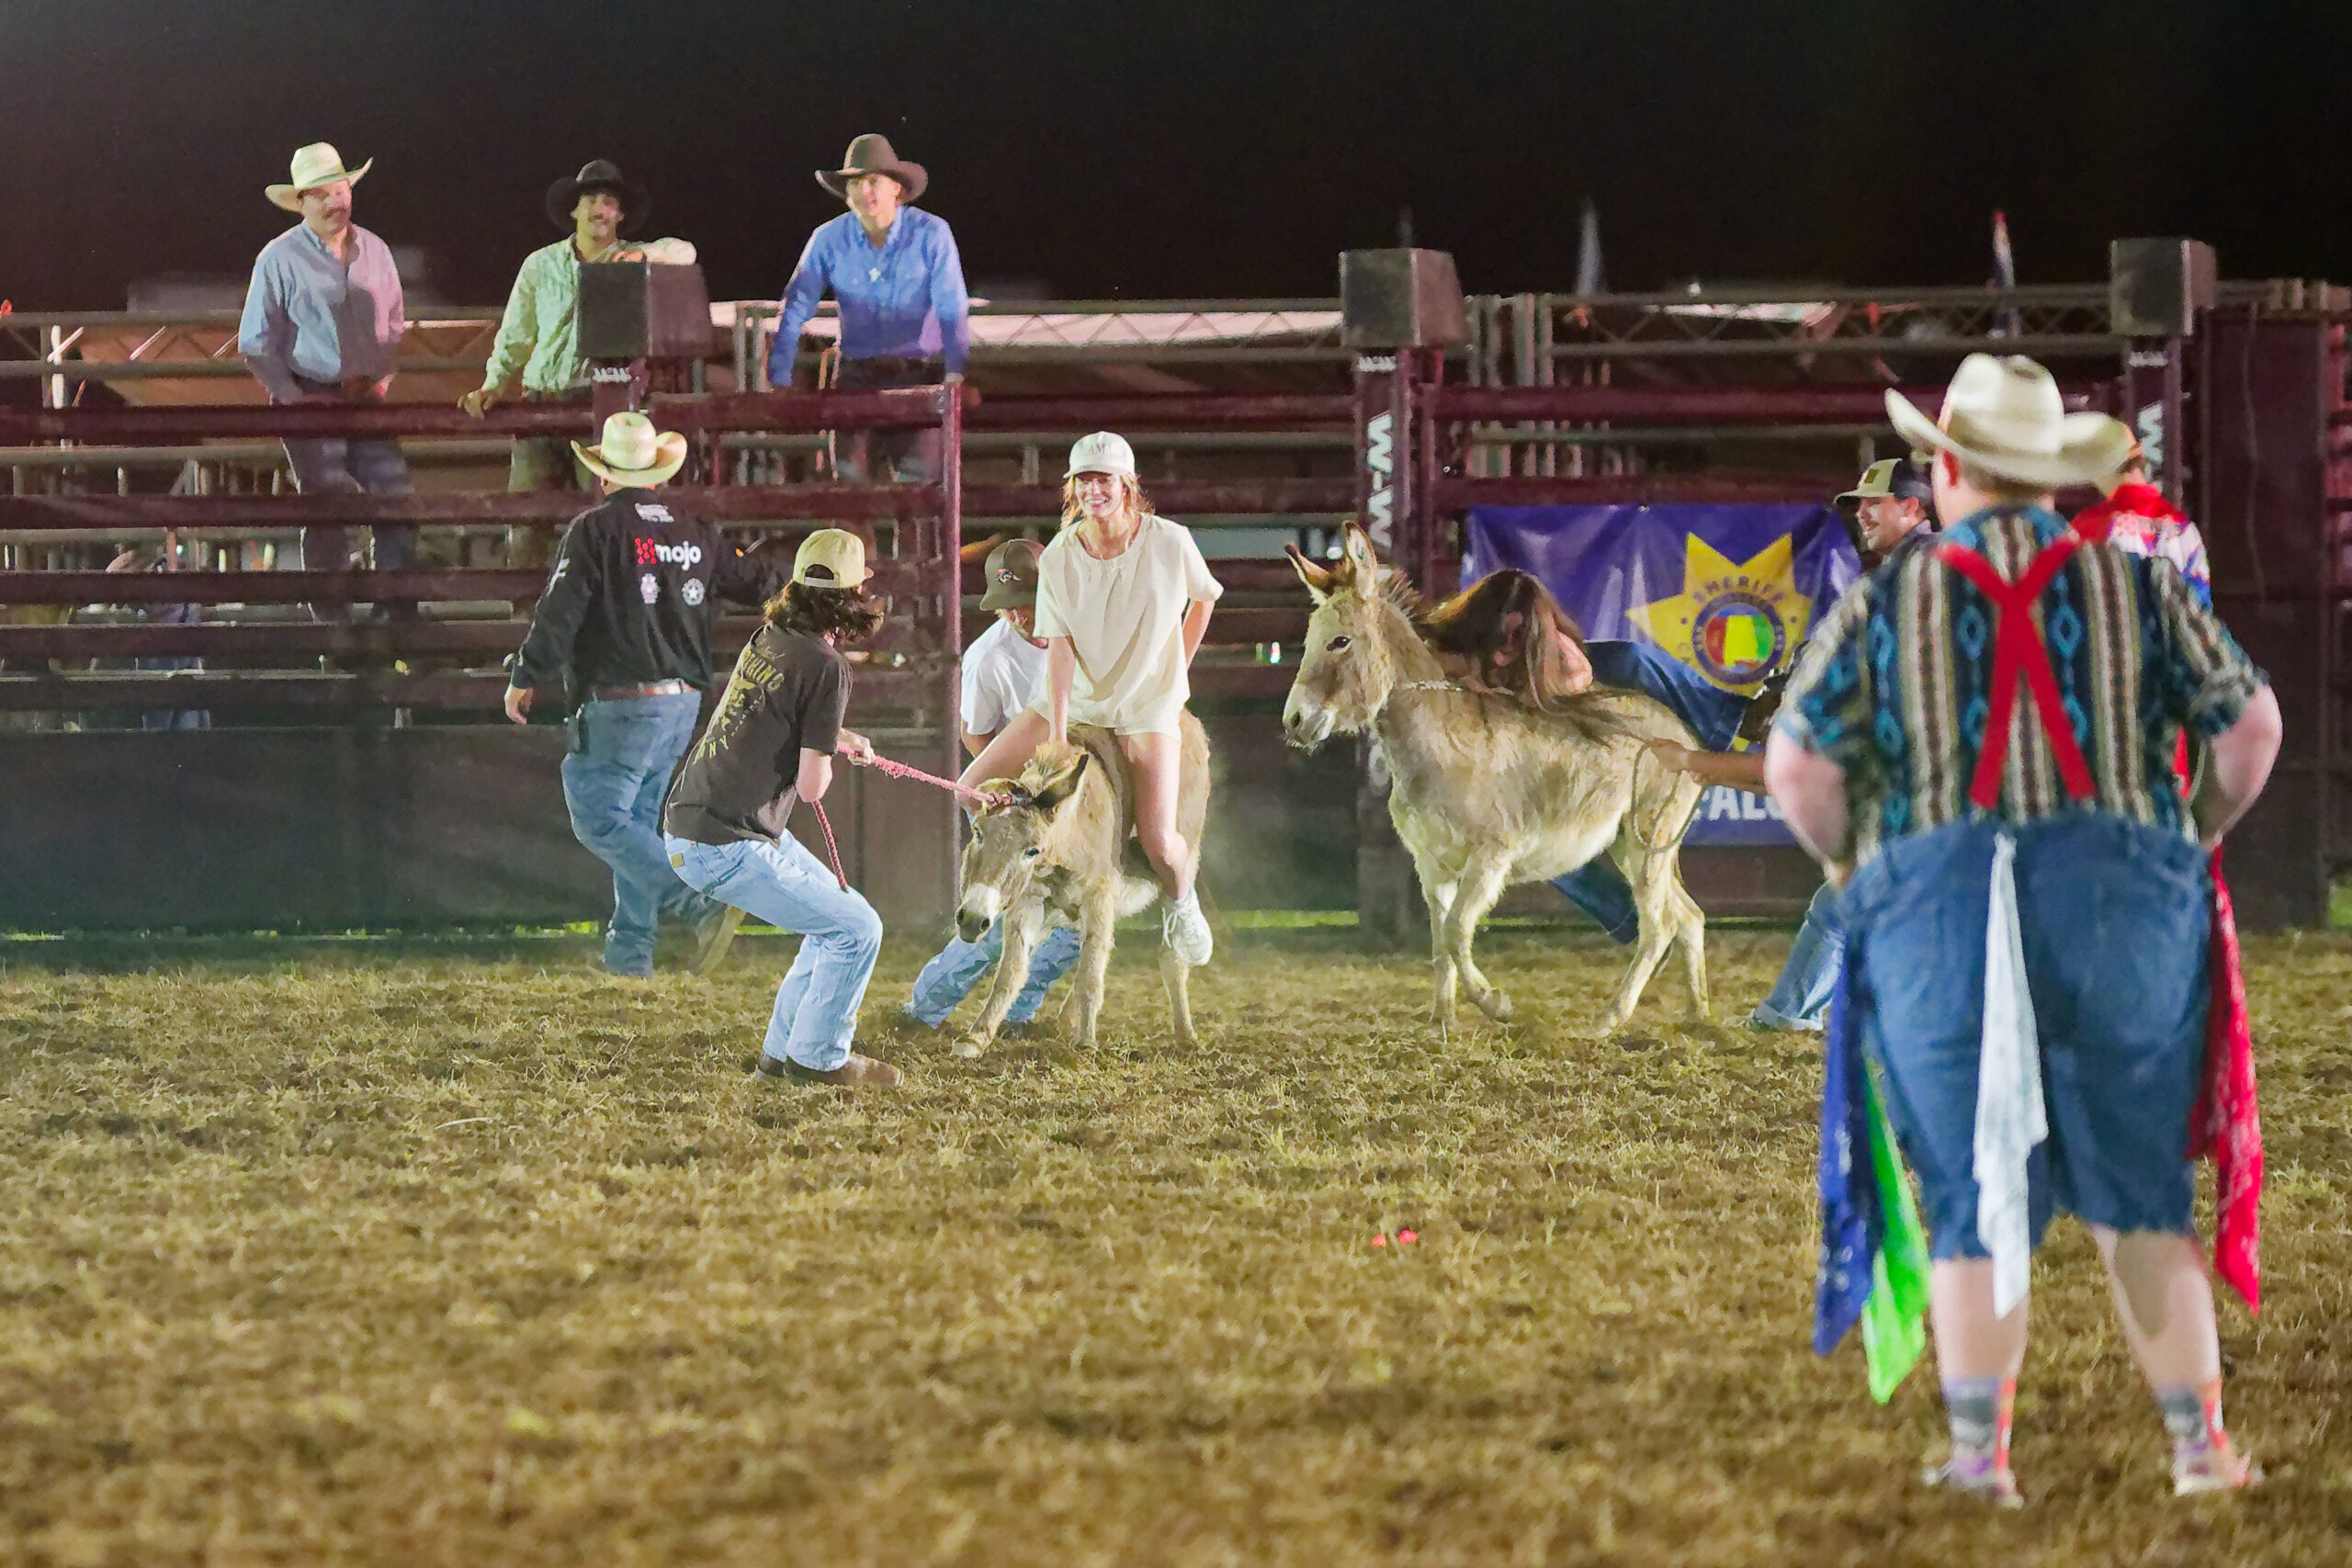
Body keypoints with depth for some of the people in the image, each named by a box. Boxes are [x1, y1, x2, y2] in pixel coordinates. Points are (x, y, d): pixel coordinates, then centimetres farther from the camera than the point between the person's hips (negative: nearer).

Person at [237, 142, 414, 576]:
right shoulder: (279, 259, -3)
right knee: (326, 517, -3)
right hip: (311, 401, -4)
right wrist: (291, 397, -6)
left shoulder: (374, 252, 10)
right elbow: (255, 344, -1)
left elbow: (394, 325, 20)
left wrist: (382, 378, 8)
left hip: (366, 400, 4)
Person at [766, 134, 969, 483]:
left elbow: (952, 311, -10)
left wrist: (955, 375, -21)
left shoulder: (931, 234, -8)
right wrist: (779, 380, -8)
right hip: (856, 377, 2)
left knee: (918, 478, -13)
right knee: (847, 478, -7)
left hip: (918, 374, -2)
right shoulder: (829, 239, -1)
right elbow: (796, 309, 0)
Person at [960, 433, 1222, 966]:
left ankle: (1181, 901, 20)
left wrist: (1176, 670, 6)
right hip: (1072, 700, 3)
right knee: (972, 791, -7)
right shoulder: (1059, 557, -11)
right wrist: (1056, 736, -22)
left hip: (1147, 705, -3)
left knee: (1158, 843, -16)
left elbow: (1203, 598, 7)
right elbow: (1059, 647, -15)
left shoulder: (1169, 543, -14)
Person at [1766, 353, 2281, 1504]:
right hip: (2124, 901, 1)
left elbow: (1796, 767, -4)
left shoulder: (1885, 604, 2)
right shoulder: (2135, 589, 5)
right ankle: (2198, 1443, 10)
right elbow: (2252, 721, 3)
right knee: (2139, 1196, 10)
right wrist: (2203, 833, 19)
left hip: (1933, 906, -1)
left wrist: (1844, 858, 14)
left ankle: (1977, 1452, -1)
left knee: (1974, 1205, 5)